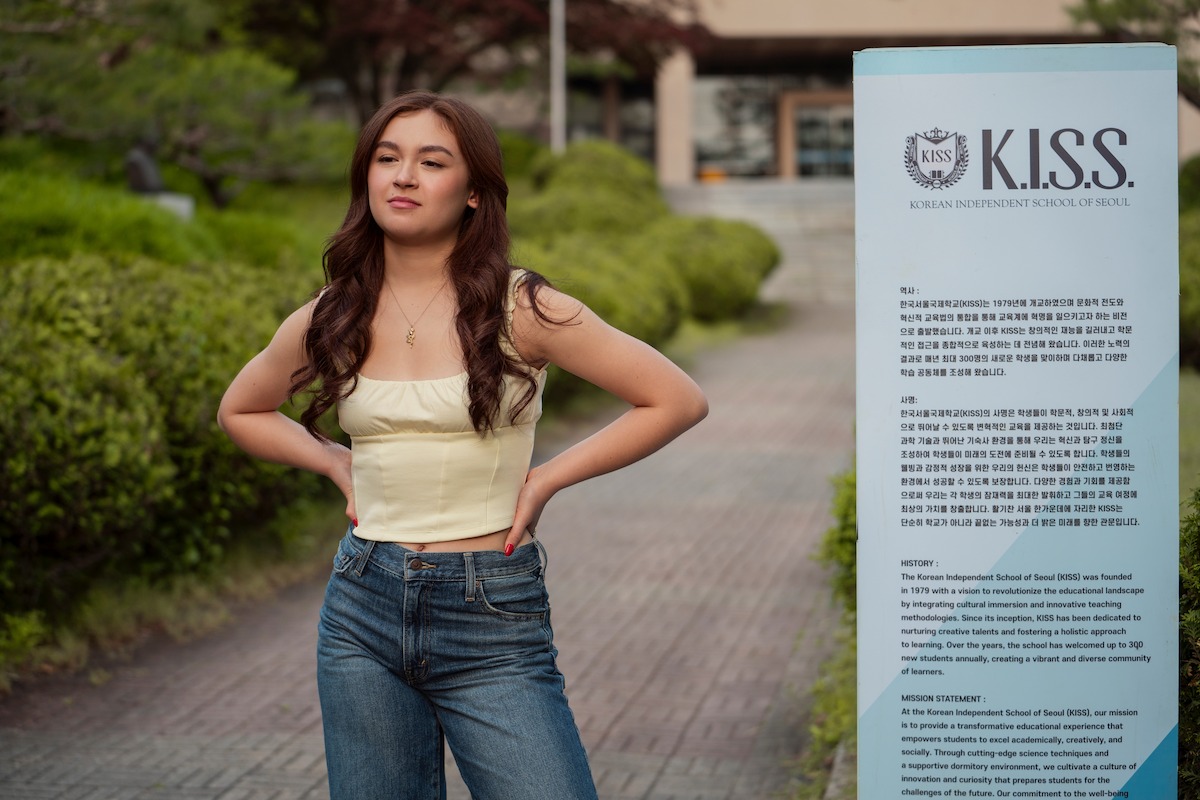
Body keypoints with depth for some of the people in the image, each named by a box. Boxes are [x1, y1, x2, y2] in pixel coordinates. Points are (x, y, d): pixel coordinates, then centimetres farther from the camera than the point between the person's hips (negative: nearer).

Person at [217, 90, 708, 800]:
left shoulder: (520, 309, -7)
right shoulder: (329, 321, 4)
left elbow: (679, 400, -4)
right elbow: (240, 410, 23)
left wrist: (546, 479, -5)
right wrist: (338, 463, 8)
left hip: (492, 618, -3)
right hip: (364, 611, 3)